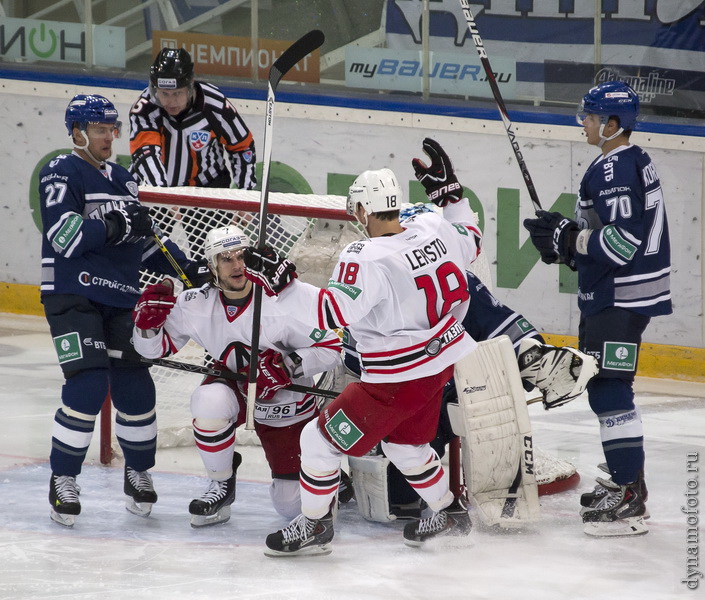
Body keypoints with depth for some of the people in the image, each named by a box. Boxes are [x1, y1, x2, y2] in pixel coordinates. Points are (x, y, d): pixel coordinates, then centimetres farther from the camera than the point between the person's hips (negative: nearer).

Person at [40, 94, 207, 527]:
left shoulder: (122, 179, 17)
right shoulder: (61, 174, -6)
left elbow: (144, 240, 22)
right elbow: (64, 235, -20)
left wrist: (187, 267, 9)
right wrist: (114, 227, -29)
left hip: (120, 300, 7)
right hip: (73, 296, -6)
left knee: (135, 387, 2)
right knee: (89, 386, -18)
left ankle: (139, 474, 23)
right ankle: (62, 481, -5)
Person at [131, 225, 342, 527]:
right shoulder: (196, 305, -15)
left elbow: (331, 347, -21)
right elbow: (154, 347, -4)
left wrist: (286, 366, -34)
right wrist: (148, 320, -25)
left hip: (288, 407, -2)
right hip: (236, 392, 2)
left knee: (294, 506, 1)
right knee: (209, 400, -36)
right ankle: (221, 486, -11)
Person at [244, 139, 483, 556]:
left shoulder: (367, 259, -27)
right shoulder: (433, 230, -5)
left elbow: (332, 313, -32)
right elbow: (471, 242, 16)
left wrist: (281, 282, -31)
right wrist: (449, 190, 22)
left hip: (399, 379, -8)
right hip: (442, 361, 8)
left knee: (320, 440, 7)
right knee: (405, 443, 32)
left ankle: (315, 526, 20)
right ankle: (450, 514, 42)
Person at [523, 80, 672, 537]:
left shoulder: (614, 170, -19)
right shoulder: (633, 162, 14)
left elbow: (624, 241, -26)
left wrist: (568, 238, -18)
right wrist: (566, 238, 11)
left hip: (622, 297, -11)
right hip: (614, 293, 11)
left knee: (608, 389, -12)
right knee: (607, 386, 19)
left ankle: (629, 502, -13)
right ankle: (627, 482, 29)